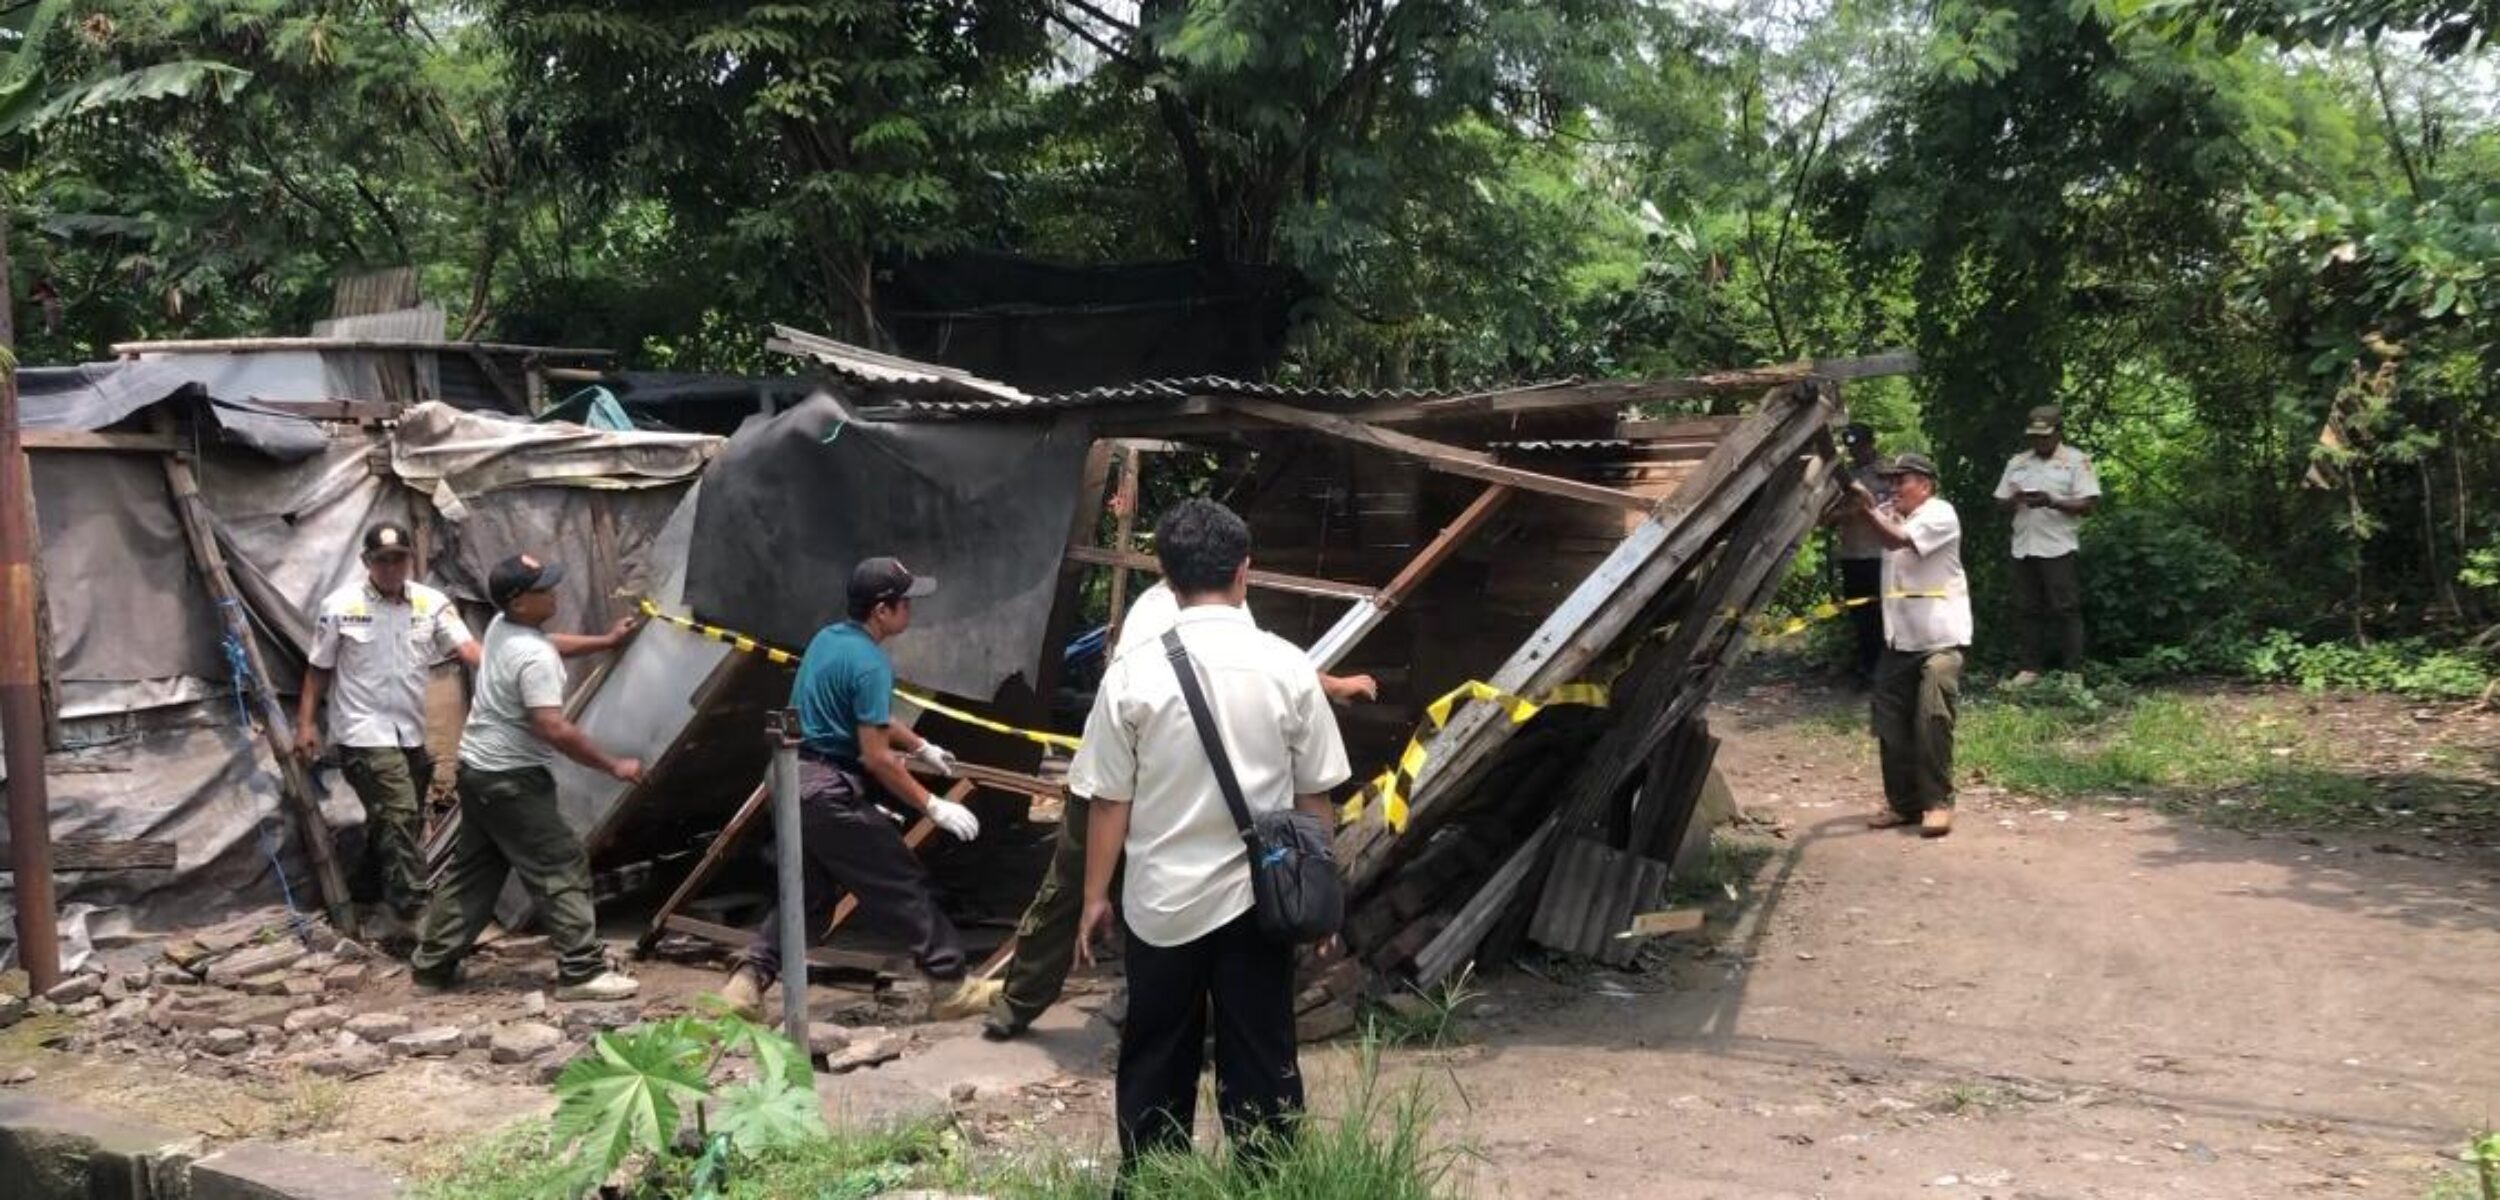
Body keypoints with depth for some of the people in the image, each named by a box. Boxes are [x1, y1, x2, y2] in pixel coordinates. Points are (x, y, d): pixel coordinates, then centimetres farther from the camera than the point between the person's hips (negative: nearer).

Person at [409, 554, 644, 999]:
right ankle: (581, 971, -6)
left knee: (473, 870, 18)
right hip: (512, 780, -10)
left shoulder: (501, 626, 5)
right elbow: (554, 730, -29)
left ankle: (431, 965, 24)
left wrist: (604, 641, 28)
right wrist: (614, 765, -22)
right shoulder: (534, 657, -25)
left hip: (478, 769, 10)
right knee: (562, 869, -5)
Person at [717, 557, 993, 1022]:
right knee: (904, 886, 1)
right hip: (832, 792, -9)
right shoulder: (869, 663, -19)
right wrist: (934, 807, -14)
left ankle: (747, 980, 14)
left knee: (806, 891, 20)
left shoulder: (828, 638, 10)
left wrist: (922, 747, 34)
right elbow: (876, 756, -20)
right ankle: (953, 986, 7)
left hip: (798, 782, 9)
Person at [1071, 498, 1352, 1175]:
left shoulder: (1134, 673, -10)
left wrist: (1095, 896, 7)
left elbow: (1109, 801, -5)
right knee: (1260, 1062, 11)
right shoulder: (1288, 668, -8)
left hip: (1161, 900, 0)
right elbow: (1315, 796, -1)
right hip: (1256, 897, 0)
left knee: (1155, 1062, 15)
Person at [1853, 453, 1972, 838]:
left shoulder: (1940, 514, -7)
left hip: (1939, 639, -7)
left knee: (1933, 722, -10)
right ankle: (1903, 802, 14)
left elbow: (1897, 540, -23)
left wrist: (1868, 506, -27)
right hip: (1898, 640, 7)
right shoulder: (1891, 514, 14)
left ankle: (1937, 803, -2)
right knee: (1891, 725, 6)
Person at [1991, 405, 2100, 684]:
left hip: (2060, 548, -5)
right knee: (2026, 609, 7)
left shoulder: (2076, 461, 1)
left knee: (2066, 610, -4)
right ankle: (2030, 667, 13)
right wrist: (2014, 500, -8)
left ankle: (2073, 670, -1)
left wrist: (2052, 502, -20)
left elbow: (2088, 504, -6)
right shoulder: (2017, 463, 16)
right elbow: (2002, 502, 16)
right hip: (2023, 548, 5)